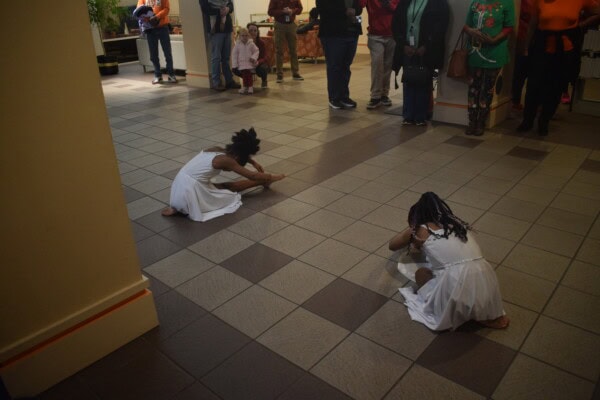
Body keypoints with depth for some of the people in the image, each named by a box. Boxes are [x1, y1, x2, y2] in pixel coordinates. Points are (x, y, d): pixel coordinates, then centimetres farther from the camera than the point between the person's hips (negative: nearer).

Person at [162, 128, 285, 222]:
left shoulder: (217, 150, 8)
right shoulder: (226, 160, -13)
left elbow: (239, 153, 31)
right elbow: (252, 176, -5)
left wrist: (254, 163, 34)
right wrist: (271, 177, 9)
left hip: (180, 187, 7)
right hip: (190, 192, -7)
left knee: (226, 186, 16)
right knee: (229, 189, 12)